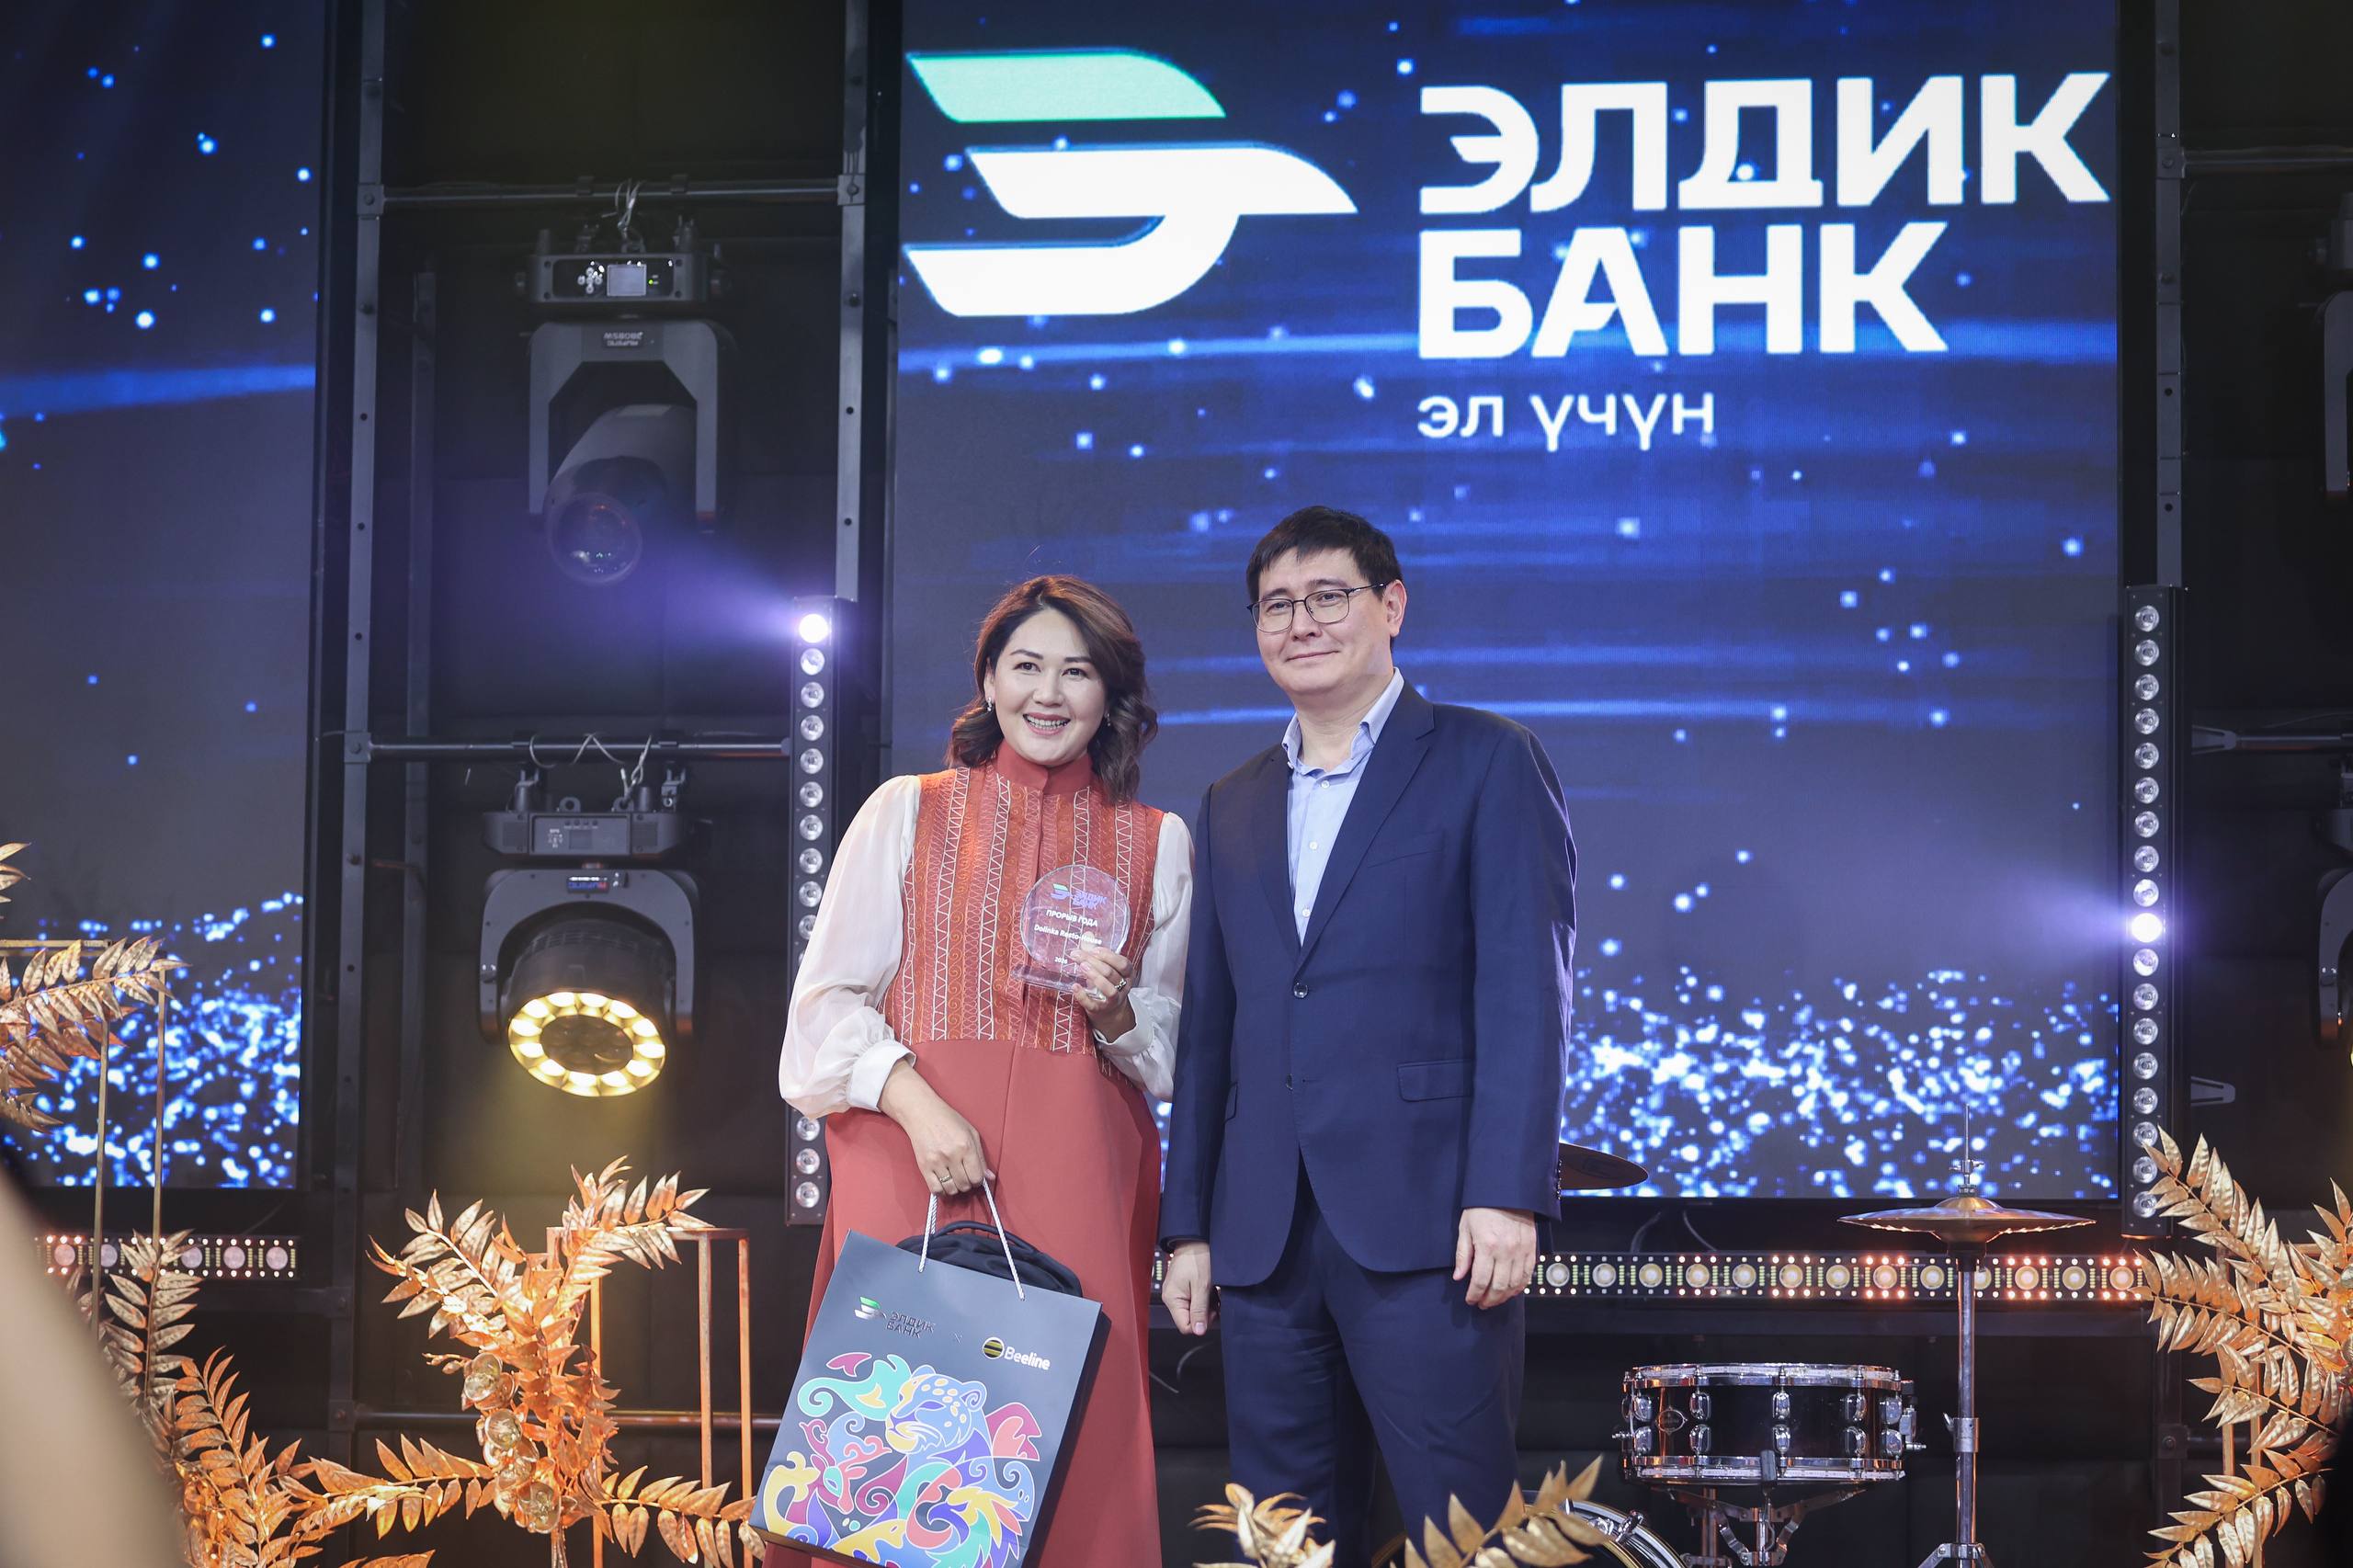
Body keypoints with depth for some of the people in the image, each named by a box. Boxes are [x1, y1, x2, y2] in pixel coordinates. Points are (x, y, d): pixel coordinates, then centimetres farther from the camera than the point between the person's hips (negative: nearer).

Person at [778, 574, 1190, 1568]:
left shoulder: (1157, 842, 14)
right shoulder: (907, 813, 11)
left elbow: (1174, 1049, 17)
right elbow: (830, 999, 5)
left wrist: (1115, 1009, -5)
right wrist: (914, 1102, -12)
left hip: (1078, 1177, 1)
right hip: (908, 1152, -1)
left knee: (1071, 1434, -5)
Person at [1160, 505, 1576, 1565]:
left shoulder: (1485, 764, 3)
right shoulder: (1233, 807, 20)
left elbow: (1524, 987, -6)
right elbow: (1209, 1027, 18)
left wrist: (1507, 1193, -15)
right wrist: (1188, 1226, 12)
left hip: (1424, 1218, -5)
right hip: (1265, 1233, 5)